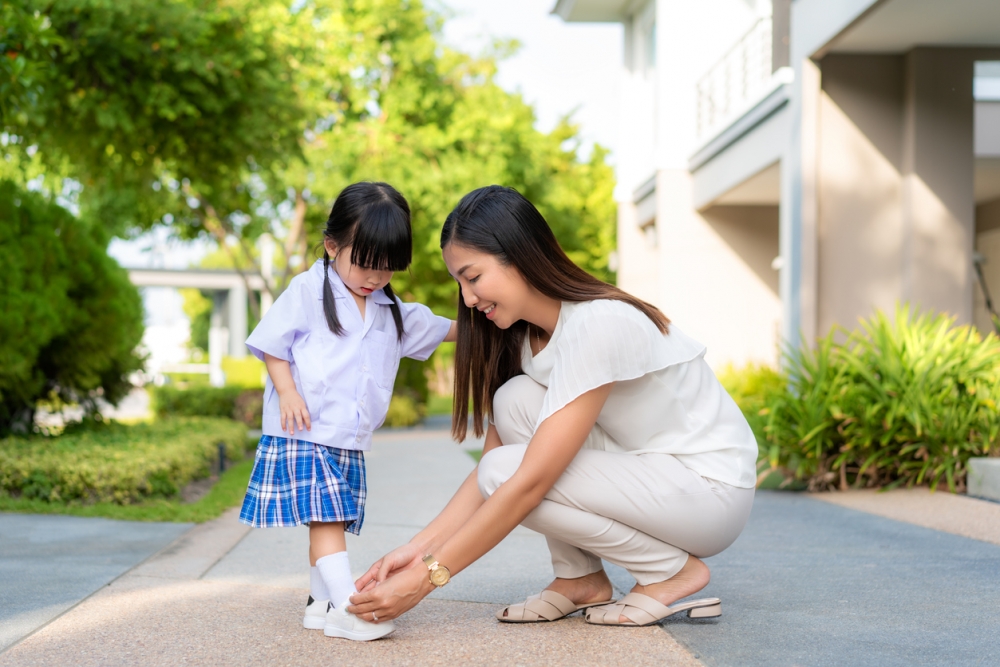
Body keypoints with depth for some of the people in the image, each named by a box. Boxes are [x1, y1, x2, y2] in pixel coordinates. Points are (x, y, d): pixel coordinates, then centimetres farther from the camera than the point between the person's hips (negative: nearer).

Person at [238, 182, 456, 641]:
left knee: (332, 519, 11)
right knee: (325, 518, -14)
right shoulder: (307, 291, -5)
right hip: (303, 432, -7)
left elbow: (435, 329, 29)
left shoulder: (392, 310, 14)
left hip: (349, 438, 7)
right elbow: (271, 344, -6)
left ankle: (320, 604, 20)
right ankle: (347, 608, -19)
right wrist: (286, 392, -16)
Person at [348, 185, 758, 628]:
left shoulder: (599, 324, -26)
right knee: (517, 399, -12)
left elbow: (530, 482, -29)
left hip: (714, 488, -8)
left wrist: (427, 577, -27)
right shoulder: (522, 335, 2)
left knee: (508, 472, -22)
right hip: (646, 467, 8)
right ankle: (580, 580, -1)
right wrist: (418, 549, -11)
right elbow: (489, 466, 1)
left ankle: (675, 569, -6)